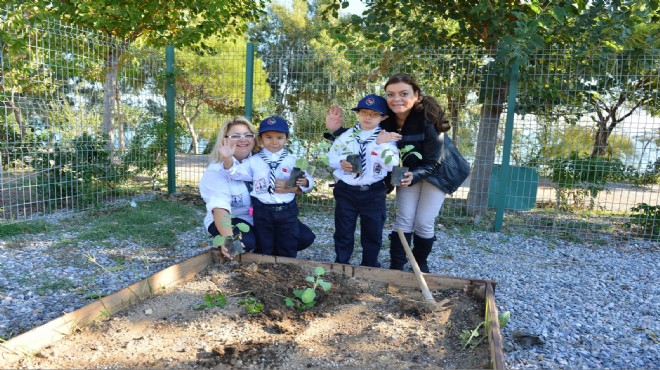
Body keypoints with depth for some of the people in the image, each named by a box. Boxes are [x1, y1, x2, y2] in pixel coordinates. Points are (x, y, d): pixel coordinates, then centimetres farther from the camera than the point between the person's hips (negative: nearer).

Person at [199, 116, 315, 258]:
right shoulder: (215, 171, -15)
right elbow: (219, 207, -31)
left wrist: (291, 187, -36)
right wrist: (228, 239, -49)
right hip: (233, 219, -4)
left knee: (305, 237, -10)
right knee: (245, 242, -36)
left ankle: (258, 253, 9)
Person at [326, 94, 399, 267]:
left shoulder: (386, 138, -2)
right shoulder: (346, 136, 2)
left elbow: (392, 164, -14)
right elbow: (331, 156, 5)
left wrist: (382, 145, -24)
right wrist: (341, 163, -14)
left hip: (373, 193, -1)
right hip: (346, 191, 1)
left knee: (373, 232, 12)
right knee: (343, 231, 12)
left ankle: (370, 266, 31)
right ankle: (341, 264, 29)